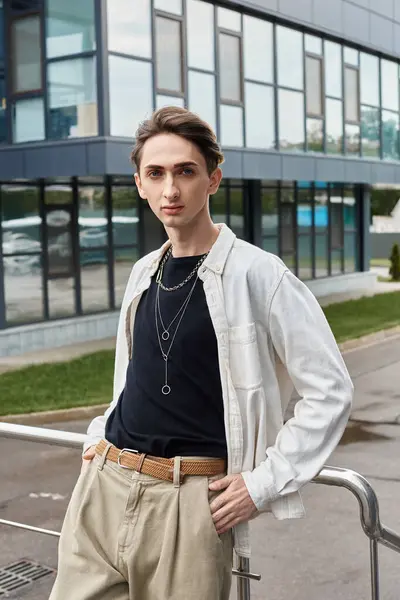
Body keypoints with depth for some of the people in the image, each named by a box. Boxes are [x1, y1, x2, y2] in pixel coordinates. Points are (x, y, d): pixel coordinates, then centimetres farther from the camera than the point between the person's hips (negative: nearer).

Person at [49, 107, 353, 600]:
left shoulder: (255, 273, -9)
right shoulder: (143, 273, 10)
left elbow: (330, 390, -9)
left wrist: (265, 483, -10)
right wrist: (102, 435, 13)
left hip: (189, 499, -5)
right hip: (103, 485, 6)